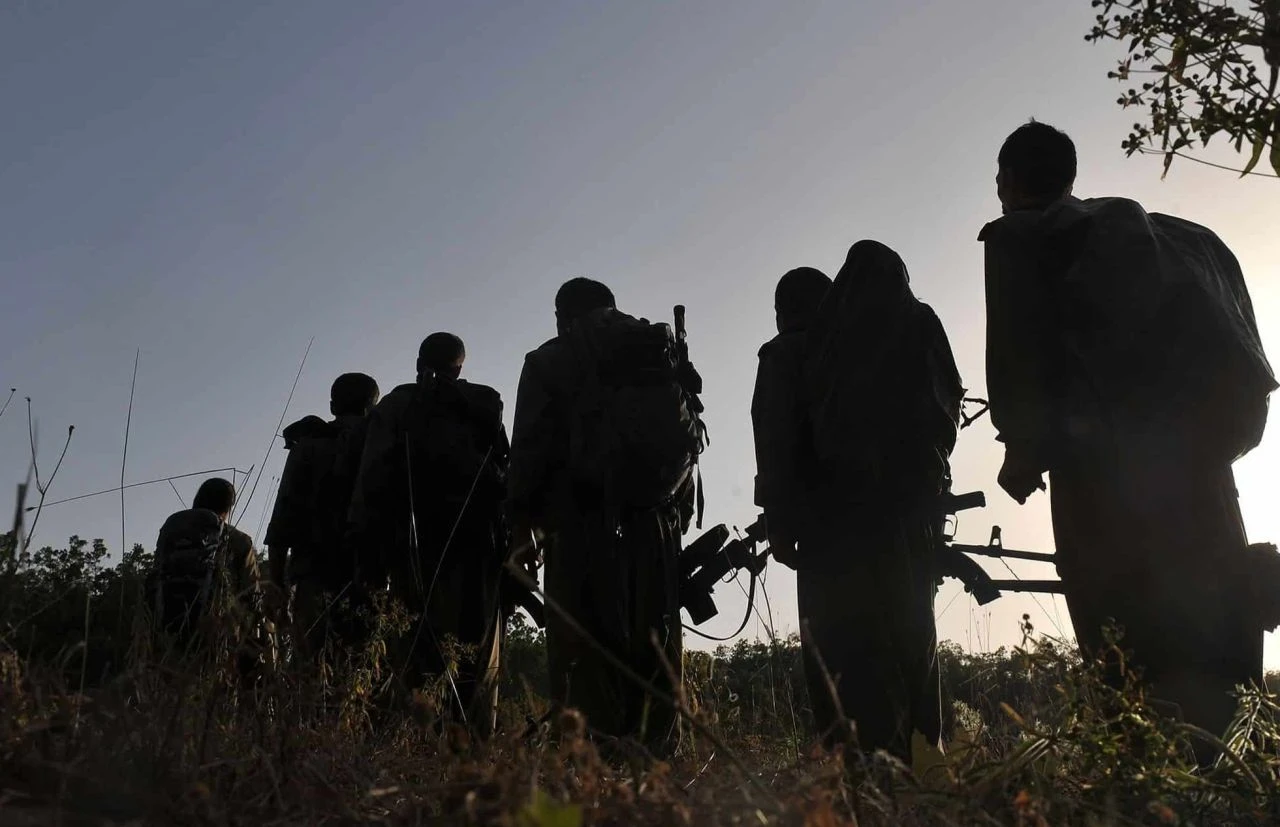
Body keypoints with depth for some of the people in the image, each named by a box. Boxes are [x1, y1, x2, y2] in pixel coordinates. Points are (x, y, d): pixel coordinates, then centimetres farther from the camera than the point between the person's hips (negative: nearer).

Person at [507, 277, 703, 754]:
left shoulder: (549, 362, 7)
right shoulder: (663, 357, 18)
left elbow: (531, 447, -1)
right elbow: (687, 442, 13)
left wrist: (522, 521, 3)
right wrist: (679, 517, 15)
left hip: (582, 522, -4)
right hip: (656, 523, 4)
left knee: (582, 641, -4)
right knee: (652, 639, 8)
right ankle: (656, 747, 5)